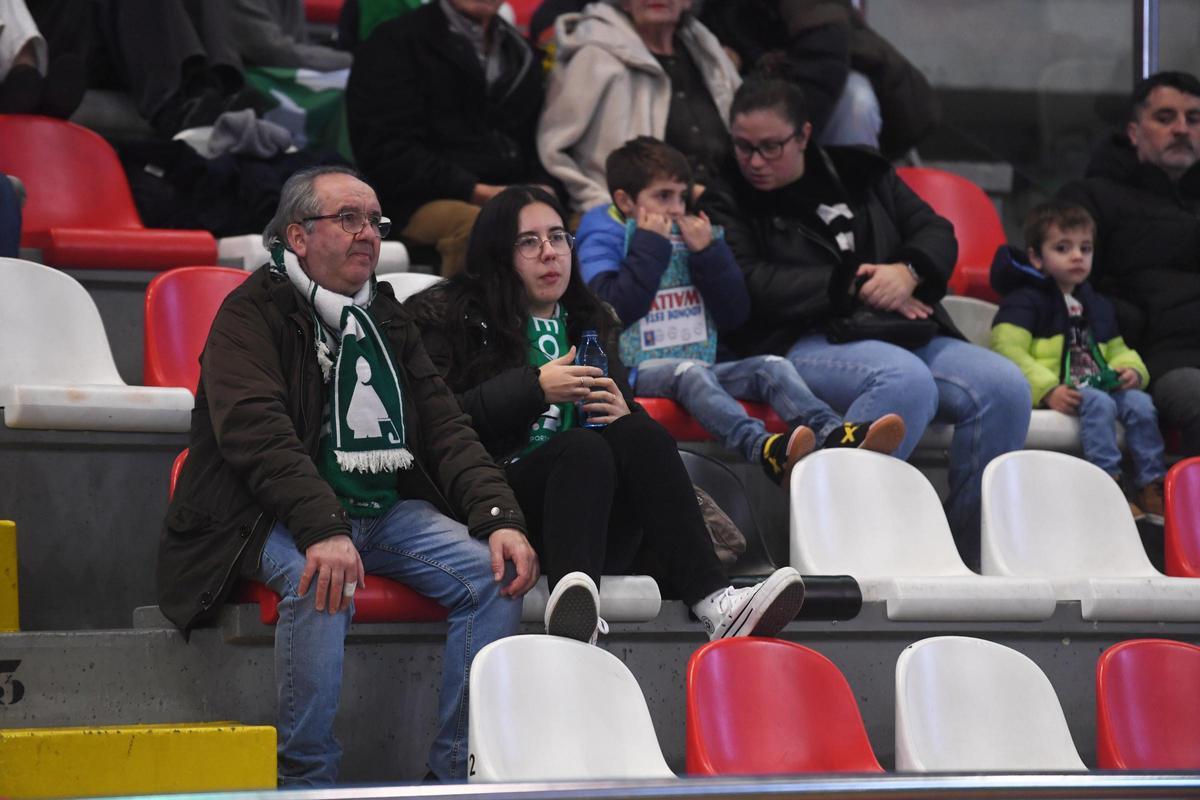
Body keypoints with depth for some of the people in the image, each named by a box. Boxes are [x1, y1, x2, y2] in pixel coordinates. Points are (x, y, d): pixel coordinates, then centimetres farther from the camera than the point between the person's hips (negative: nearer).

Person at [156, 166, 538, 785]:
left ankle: (458, 774, -12)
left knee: (495, 573, -16)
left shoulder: (386, 318, 18)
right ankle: (306, 779, -24)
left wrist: (501, 518, -5)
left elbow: (444, 427, 13)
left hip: (389, 509, 6)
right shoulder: (252, 313, -3)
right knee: (321, 582, -37)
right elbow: (257, 434, -19)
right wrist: (323, 529, -34)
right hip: (285, 517, -6)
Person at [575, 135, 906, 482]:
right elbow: (616, 309, -17)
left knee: (772, 367, -17)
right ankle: (764, 449, -62)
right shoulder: (605, 239, 3)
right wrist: (649, 246, -10)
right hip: (638, 372, -6)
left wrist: (709, 254, 2)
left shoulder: (691, 236, 19)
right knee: (689, 372, -36)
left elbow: (735, 315, 13)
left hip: (700, 368, 6)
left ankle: (834, 434, -44)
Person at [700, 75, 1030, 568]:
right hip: (802, 343, -5)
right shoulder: (726, 202, 9)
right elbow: (750, 287, -7)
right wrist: (853, 287, -9)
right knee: (908, 380, -37)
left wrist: (909, 272, -5)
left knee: (1005, 385, -20)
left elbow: (937, 233, 19)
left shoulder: (859, 174, 22)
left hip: (905, 334, 5)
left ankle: (966, 556, -15)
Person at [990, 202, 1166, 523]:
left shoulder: (1098, 305, 24)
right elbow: (1007, 350, -14)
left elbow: (1117, 349, 33)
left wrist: (1131, 369, 6)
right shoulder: (1025, 300, -2)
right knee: (1098, 404, -32)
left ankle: (1152, 486, -16)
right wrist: (1048, 389, -25)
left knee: (1140, 402, -16)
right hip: (1056, 391, -7)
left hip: (1098, 384, 7)